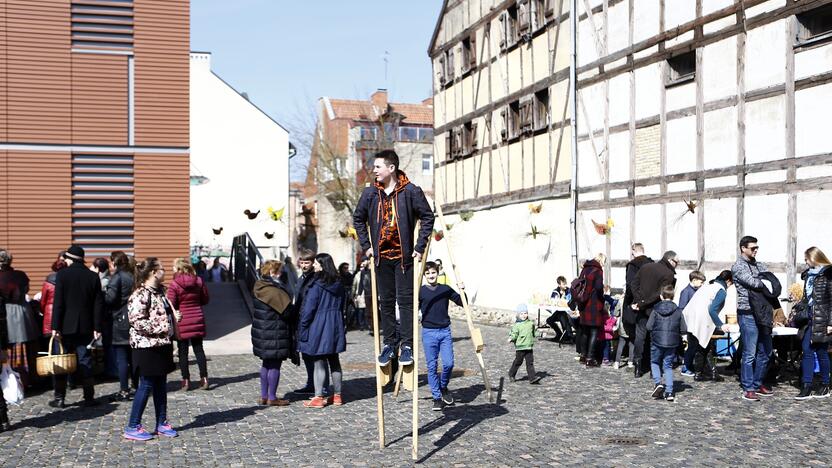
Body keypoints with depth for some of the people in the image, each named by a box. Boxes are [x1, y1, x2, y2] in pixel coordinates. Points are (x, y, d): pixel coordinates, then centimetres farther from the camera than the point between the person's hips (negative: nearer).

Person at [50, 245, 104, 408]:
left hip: (66, 327, -3)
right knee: (85, 361, 7)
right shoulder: (93, 277, 2)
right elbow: (98, 304, 2)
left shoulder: (62, 274, -8)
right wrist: (97, 328, 5)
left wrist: (55, 327, -9)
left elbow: (58, 303, -11)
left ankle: (59, 398, 8)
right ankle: (89, 397, 6)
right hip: (85, 327, 3)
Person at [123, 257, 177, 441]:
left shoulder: (159, 291, 12)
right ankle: (133, 427, 6)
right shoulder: (140, 295, -17)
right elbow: (137, 321, -23)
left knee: (160, 385, 14)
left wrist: (172, 326, 9)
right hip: (147, 346, -9)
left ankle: (162, 423, 23)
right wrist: (159, 328, -19)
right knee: (146, 385, -3)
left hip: (162, 344, 9)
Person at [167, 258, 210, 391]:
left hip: (181, 322, -4)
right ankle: (204, 378, 8)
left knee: (183, 351, 6)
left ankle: (186, 380, 8)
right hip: (197, 320, 4)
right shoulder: (198, 281, 0)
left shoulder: (174, 285, -13)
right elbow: (205, 299, 9)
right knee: (198, 349, 11)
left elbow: (171, 305, -12)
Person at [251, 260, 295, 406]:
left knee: (266, 364, 17)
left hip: (262, 332, 9)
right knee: (275, 365, 0)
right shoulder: (274, 291, -20)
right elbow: (287, 310, -20)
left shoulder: (259, 288, 10)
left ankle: (264, 396, 24)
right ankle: (272, 398, 6)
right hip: (274, 334, -9)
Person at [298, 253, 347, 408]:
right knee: (334, 362, 13)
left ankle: (318, 398, 1)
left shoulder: (316, 286, -15)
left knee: (319, 363, -1)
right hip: (336, 327, 7)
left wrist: (302, 328, -6)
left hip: (319, 326, -7)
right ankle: (337, 396, 19)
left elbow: (308, 309, -15)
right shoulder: (339, 285, 7)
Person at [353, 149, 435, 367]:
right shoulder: (370, 193, 2)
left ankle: (407, 345, 4)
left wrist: (420, 247, -6)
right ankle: (390, 341, 19)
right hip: (381, 256, 4)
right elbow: (358, 219, 15)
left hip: (404, 256, -4)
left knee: (405, 300, -2)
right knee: (386, 301, 9)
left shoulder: (411, 191, -8)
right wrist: (366, 245, 7)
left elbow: (428, 217, -1)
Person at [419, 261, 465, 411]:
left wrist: (462, 292, -8)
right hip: (428, 332, -1)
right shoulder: (420, 291, 0)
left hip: (445, 331, 1)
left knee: (448, 363, -6)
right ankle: (437, 398, 10)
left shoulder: (446, 289, 5)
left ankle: (443, 387, 22)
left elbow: (462, 303, 8)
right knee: (432, 366, 0)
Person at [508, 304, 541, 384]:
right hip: (520, 347, -4)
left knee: (530, 362, 0)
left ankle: (533, 378, -3)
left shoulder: (531, 323, 11)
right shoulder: (517, 325, -6)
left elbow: (534, 333, 25)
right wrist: (511, 339, -29)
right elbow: (514, 334, -10)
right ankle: (511, 375, 25)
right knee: (518, 362, 6)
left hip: (529, 347, 4)